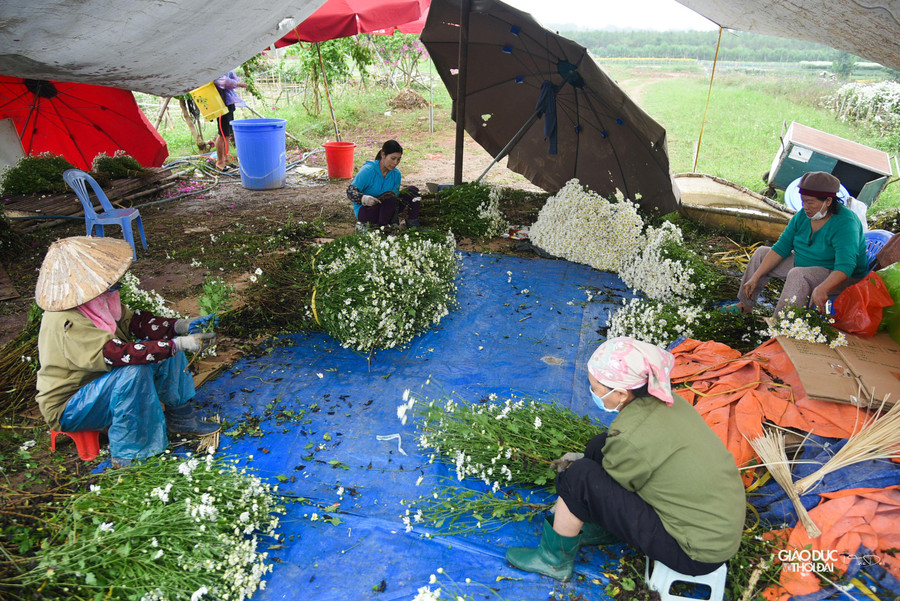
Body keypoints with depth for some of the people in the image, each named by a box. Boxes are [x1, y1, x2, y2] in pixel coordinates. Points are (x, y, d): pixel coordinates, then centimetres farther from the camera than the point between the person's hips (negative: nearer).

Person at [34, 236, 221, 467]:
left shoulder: (97, 301, -6)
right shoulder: (67, 324, -32)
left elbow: (133, 322, 1)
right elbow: (117, 354, -40)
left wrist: (182, 326, -14)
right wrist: (178, 345, -39)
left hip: (104, 383, 9)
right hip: (69, 409, -9)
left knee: (165, 348, -3)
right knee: (134, 370, -34)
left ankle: (181, 418, 10)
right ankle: (128, 454, -19)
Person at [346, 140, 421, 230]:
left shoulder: (396, 173, 1)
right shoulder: (368, 170, -18)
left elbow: (396, 195, 7)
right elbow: (350, 191, -21)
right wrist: (364, 198, -43)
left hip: (385, 209, 6)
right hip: (364, 211, -6)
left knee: (412, 190, -7)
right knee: (389, 195, -34)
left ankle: (413, 227, -2)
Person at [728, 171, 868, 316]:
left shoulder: (845, 224, -26)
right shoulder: (803, 216, -4)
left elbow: (845, 267, -37)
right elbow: (781, 247, -2)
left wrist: (822, 289, -55)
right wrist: (756, 277, -9)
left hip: (842, 277, -8)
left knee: (798, 275, -36)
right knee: (762, 253, 6)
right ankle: (746, 305, 11)